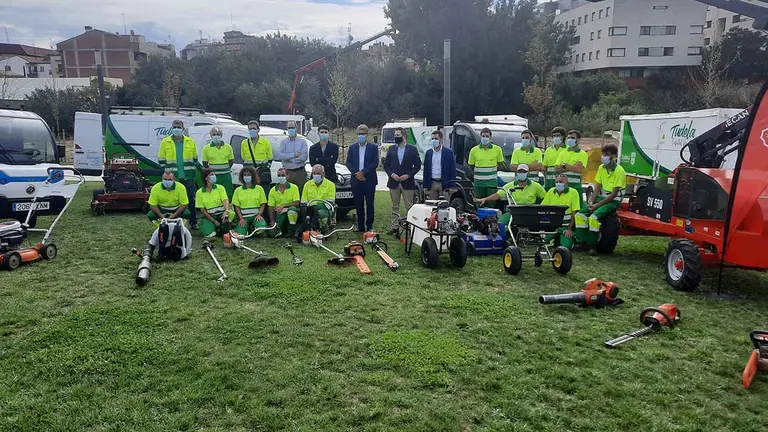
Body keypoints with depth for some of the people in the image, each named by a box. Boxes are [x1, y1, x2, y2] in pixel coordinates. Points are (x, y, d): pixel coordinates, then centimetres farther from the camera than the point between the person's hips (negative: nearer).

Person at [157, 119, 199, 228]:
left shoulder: (190, 142, 6)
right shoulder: (165, 142, 3)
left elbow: (195, 158, 11)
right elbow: (161, 160, 6)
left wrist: (193, 170, 5)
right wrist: (167, 170, 0)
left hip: (188, 177, 1)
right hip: (173, 177, 0)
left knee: (192, 200, 4)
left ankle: (193, 222, 14)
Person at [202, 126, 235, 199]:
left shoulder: (228, 147, 6)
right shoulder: (206, 148, 2)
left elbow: (231, 160, 13)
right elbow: (205, 164, 6)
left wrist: (226, 169, 3)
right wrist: (211, 170, -2)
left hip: (226, 176, 2)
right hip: (213, 176, -2)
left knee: (228, 195, 4)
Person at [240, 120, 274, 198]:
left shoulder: (265, 142, 5)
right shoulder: (244, 143, 10)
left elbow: (270, 159, 9)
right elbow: (243, 159, 18)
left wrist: (267, 167, -3)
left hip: (263, 174, -2)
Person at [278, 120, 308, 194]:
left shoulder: (302, 141, 5)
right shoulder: (283, 142, 10)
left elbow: (304, 156, -10)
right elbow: (280, 156, -6)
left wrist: (289, 159, -7)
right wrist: (293, 155, -12)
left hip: (300, 172, -1)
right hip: (287, 172, 1)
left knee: (302, 192, -2)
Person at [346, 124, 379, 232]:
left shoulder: (373, 148, 3)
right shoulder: (352, 147, 11)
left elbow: (375, 163, -6)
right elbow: (348, 163, 6)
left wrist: (363, 172, -14)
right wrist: (356, 173, -10)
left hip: (369, 180, -2)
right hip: (356, 180, 2)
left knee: (369, 204, 1)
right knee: (358, 204, 6)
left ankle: (369, 226, 7)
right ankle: (360, 226, 14)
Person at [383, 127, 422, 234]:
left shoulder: (412, 149, 0)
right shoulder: (391, 149, 8)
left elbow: (417, 166, 0)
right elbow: (386, 165, 8)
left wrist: (408, 175, -12)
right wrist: (391, 174, -9)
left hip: (407, 183, -3)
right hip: (394, 182, 3)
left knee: (409, 207, 0)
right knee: (395, 206, 9)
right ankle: (395, 227, 15)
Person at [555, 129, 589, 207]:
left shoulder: (583, 154, 2)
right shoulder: (563, 153, 14)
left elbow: (579, 169, -13)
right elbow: (557, 168, 3)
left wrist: (565, 165, -6)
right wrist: (572, 167, -8)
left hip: (576, 185, -3)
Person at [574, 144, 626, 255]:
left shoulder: (619, 171, -15)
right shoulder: (601, 168, 7)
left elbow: (614, 194, -17)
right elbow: (598, 187, 8)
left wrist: (597, 205, -19)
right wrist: (592, 202, -6)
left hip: (613, 201, -7)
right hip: (601, 197, 7)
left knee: (593, 217, -29)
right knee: (580, 215, -11)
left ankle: (592, 246, -16)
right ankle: (583, 242, -2)